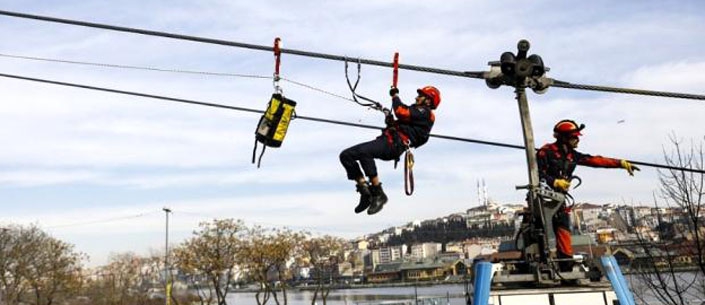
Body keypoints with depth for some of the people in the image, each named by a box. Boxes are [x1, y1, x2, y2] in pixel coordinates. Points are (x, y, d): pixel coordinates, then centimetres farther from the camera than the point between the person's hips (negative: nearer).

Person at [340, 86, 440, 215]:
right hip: (386, 139, 10)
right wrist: (390, 119, 19)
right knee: (345, 156, -5)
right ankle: (366, 193, -9)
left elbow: (401, 112, -11)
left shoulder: (425, 112, 4)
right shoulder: (416, 111, 34)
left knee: (363, 152, -37)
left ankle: (379, 194, -29)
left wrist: (395, 96, 4)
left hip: (395, 143, -10)